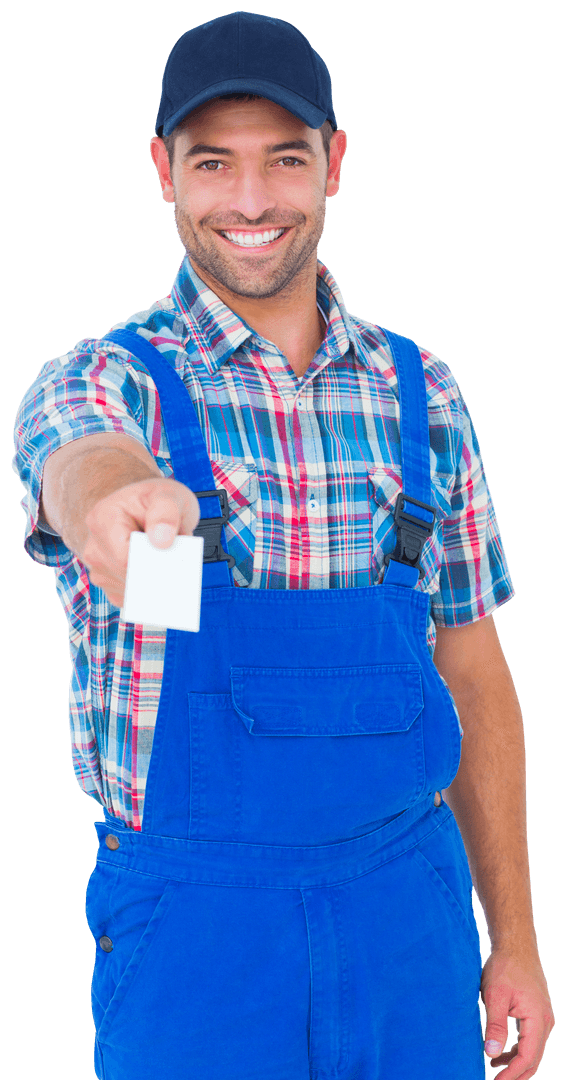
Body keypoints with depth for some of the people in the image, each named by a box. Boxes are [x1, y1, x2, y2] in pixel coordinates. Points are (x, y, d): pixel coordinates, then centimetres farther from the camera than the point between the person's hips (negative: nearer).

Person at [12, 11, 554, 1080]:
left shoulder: (421, 393, 5)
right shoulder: (101, 384, -5)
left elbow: (471, 672, 8)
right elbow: (83, 466, -30)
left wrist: (515, 939, 7)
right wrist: (123, 500, -54)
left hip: (411, 902, 3)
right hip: (192, 922, -3)